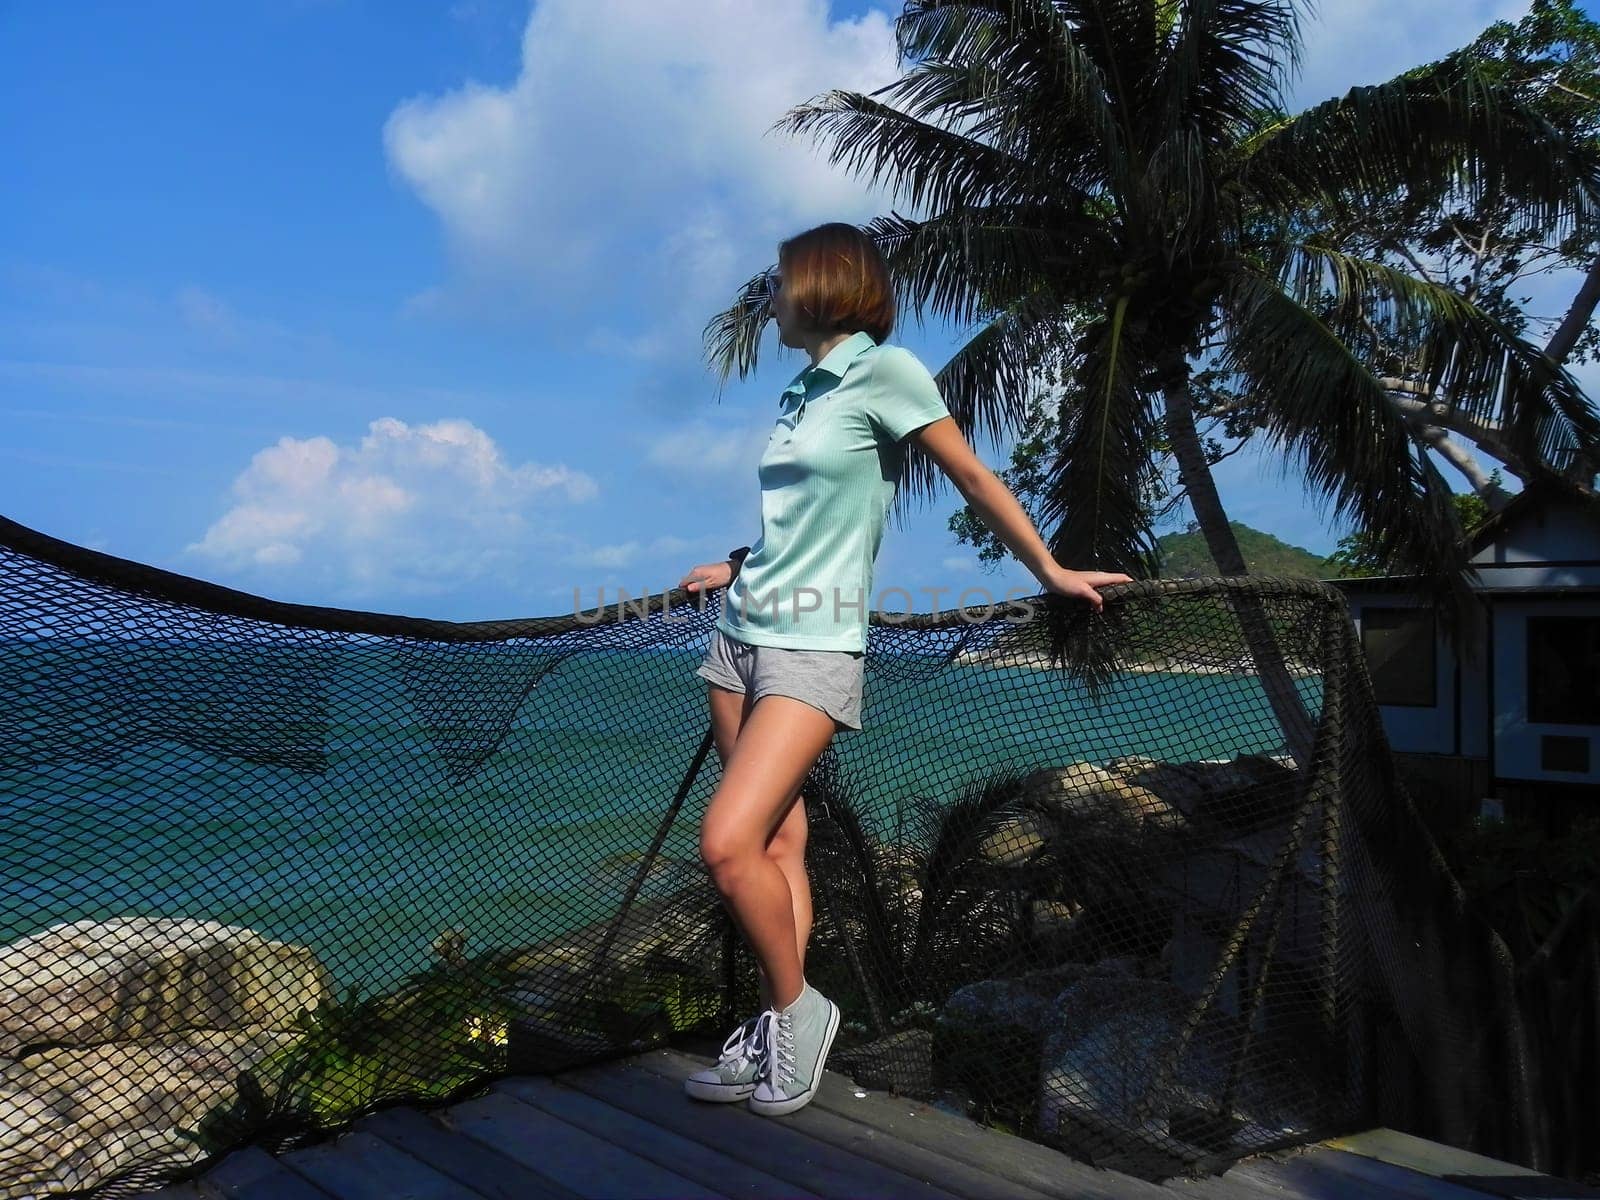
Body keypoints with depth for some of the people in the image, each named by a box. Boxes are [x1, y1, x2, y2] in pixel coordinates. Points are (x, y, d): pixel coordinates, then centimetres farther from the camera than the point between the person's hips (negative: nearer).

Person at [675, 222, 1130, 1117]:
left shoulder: (884, 370, -7)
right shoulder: (802, 390, 15)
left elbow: (974, 477, -1)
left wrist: (1049, 569, 4)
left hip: (812, 647, -7)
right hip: (742, 632, 7)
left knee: (729, 843, -17)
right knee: (778, 843, 8)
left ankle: (798, 1010, 4)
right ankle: (774, 1035, 15)